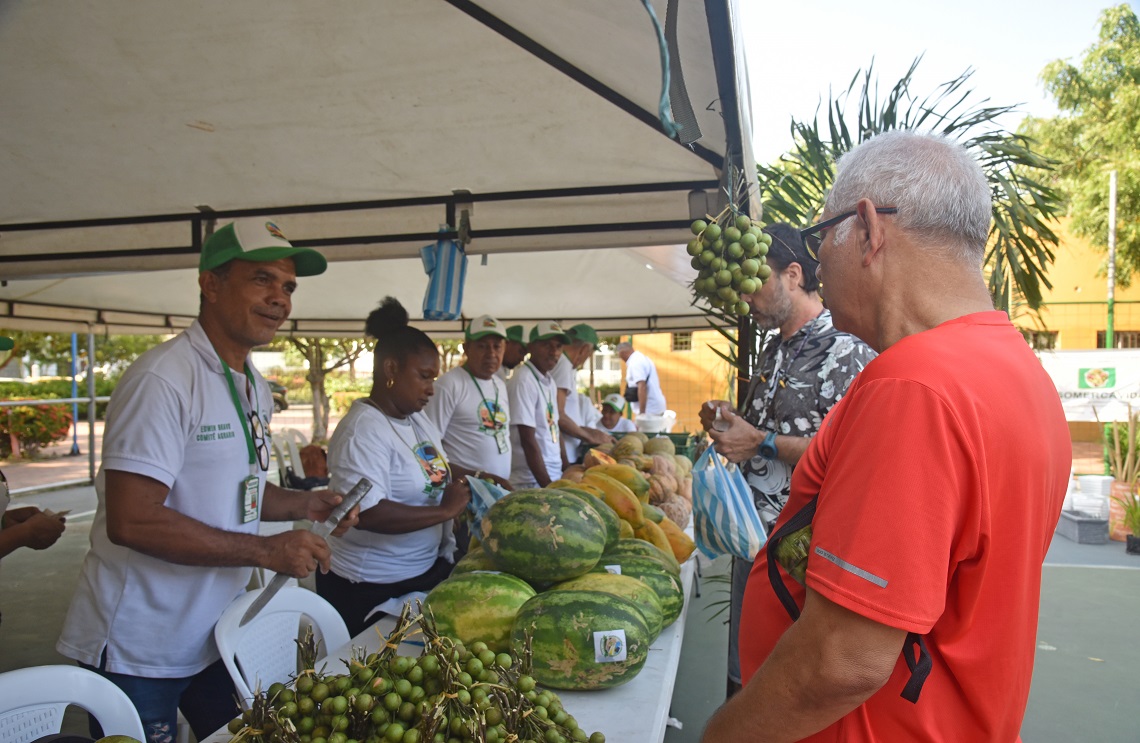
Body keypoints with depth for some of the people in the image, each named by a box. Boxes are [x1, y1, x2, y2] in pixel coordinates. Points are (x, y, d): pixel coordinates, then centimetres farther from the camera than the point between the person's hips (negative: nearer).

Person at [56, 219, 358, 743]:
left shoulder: (254, 386, 8)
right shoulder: (164, 379, -22)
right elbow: (130, 520, -28)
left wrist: (301, 504, -1)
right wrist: (267, 551, -24)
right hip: (138, 654, -8)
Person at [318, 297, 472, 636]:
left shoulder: (419, 418, 6)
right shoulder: (363, 430, -23)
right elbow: (366, 513, -33)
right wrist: (445, 510, -26)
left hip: (425, 573, 9)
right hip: (373, 590, -9)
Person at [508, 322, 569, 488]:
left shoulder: (550, 381, 10)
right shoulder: (523, 381, -14)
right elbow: (528, 441, -17)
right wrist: (548, 487, -18)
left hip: (554, 478, 7)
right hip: (532, 483, -7)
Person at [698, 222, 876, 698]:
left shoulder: (845, 350, -16)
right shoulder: (776, 348, 13)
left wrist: (762, 443, -21)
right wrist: (727, 421, 4)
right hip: (754, 536, 8)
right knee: (744, 677, 20)